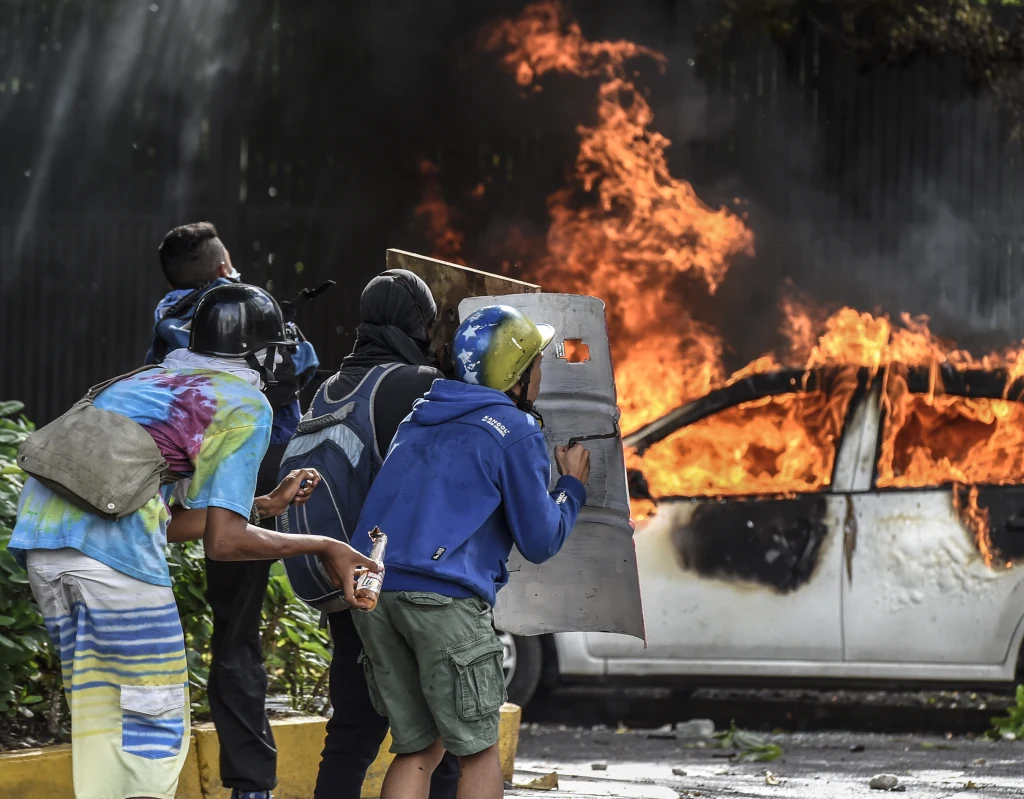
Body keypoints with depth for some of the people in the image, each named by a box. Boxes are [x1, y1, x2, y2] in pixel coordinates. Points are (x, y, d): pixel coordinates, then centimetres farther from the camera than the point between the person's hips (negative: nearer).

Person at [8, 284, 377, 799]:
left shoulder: (145, 382, 30)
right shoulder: (245, 404, 7)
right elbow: (223, 542, 1)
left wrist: (265, 503, 39)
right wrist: (323, 548, 12)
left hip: (39, 531, 7)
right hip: (113, 545, -7)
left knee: (96, 718, 15)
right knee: (156, 724, 2)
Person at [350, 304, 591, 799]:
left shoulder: (422, 415, 22)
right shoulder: (516, 431, 2)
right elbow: (540, 542, 3)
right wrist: (571, 487, 20)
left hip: (372, 589, 6)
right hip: (444, 595, -6)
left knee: (417, 749, 12)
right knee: (478, 752, 6)